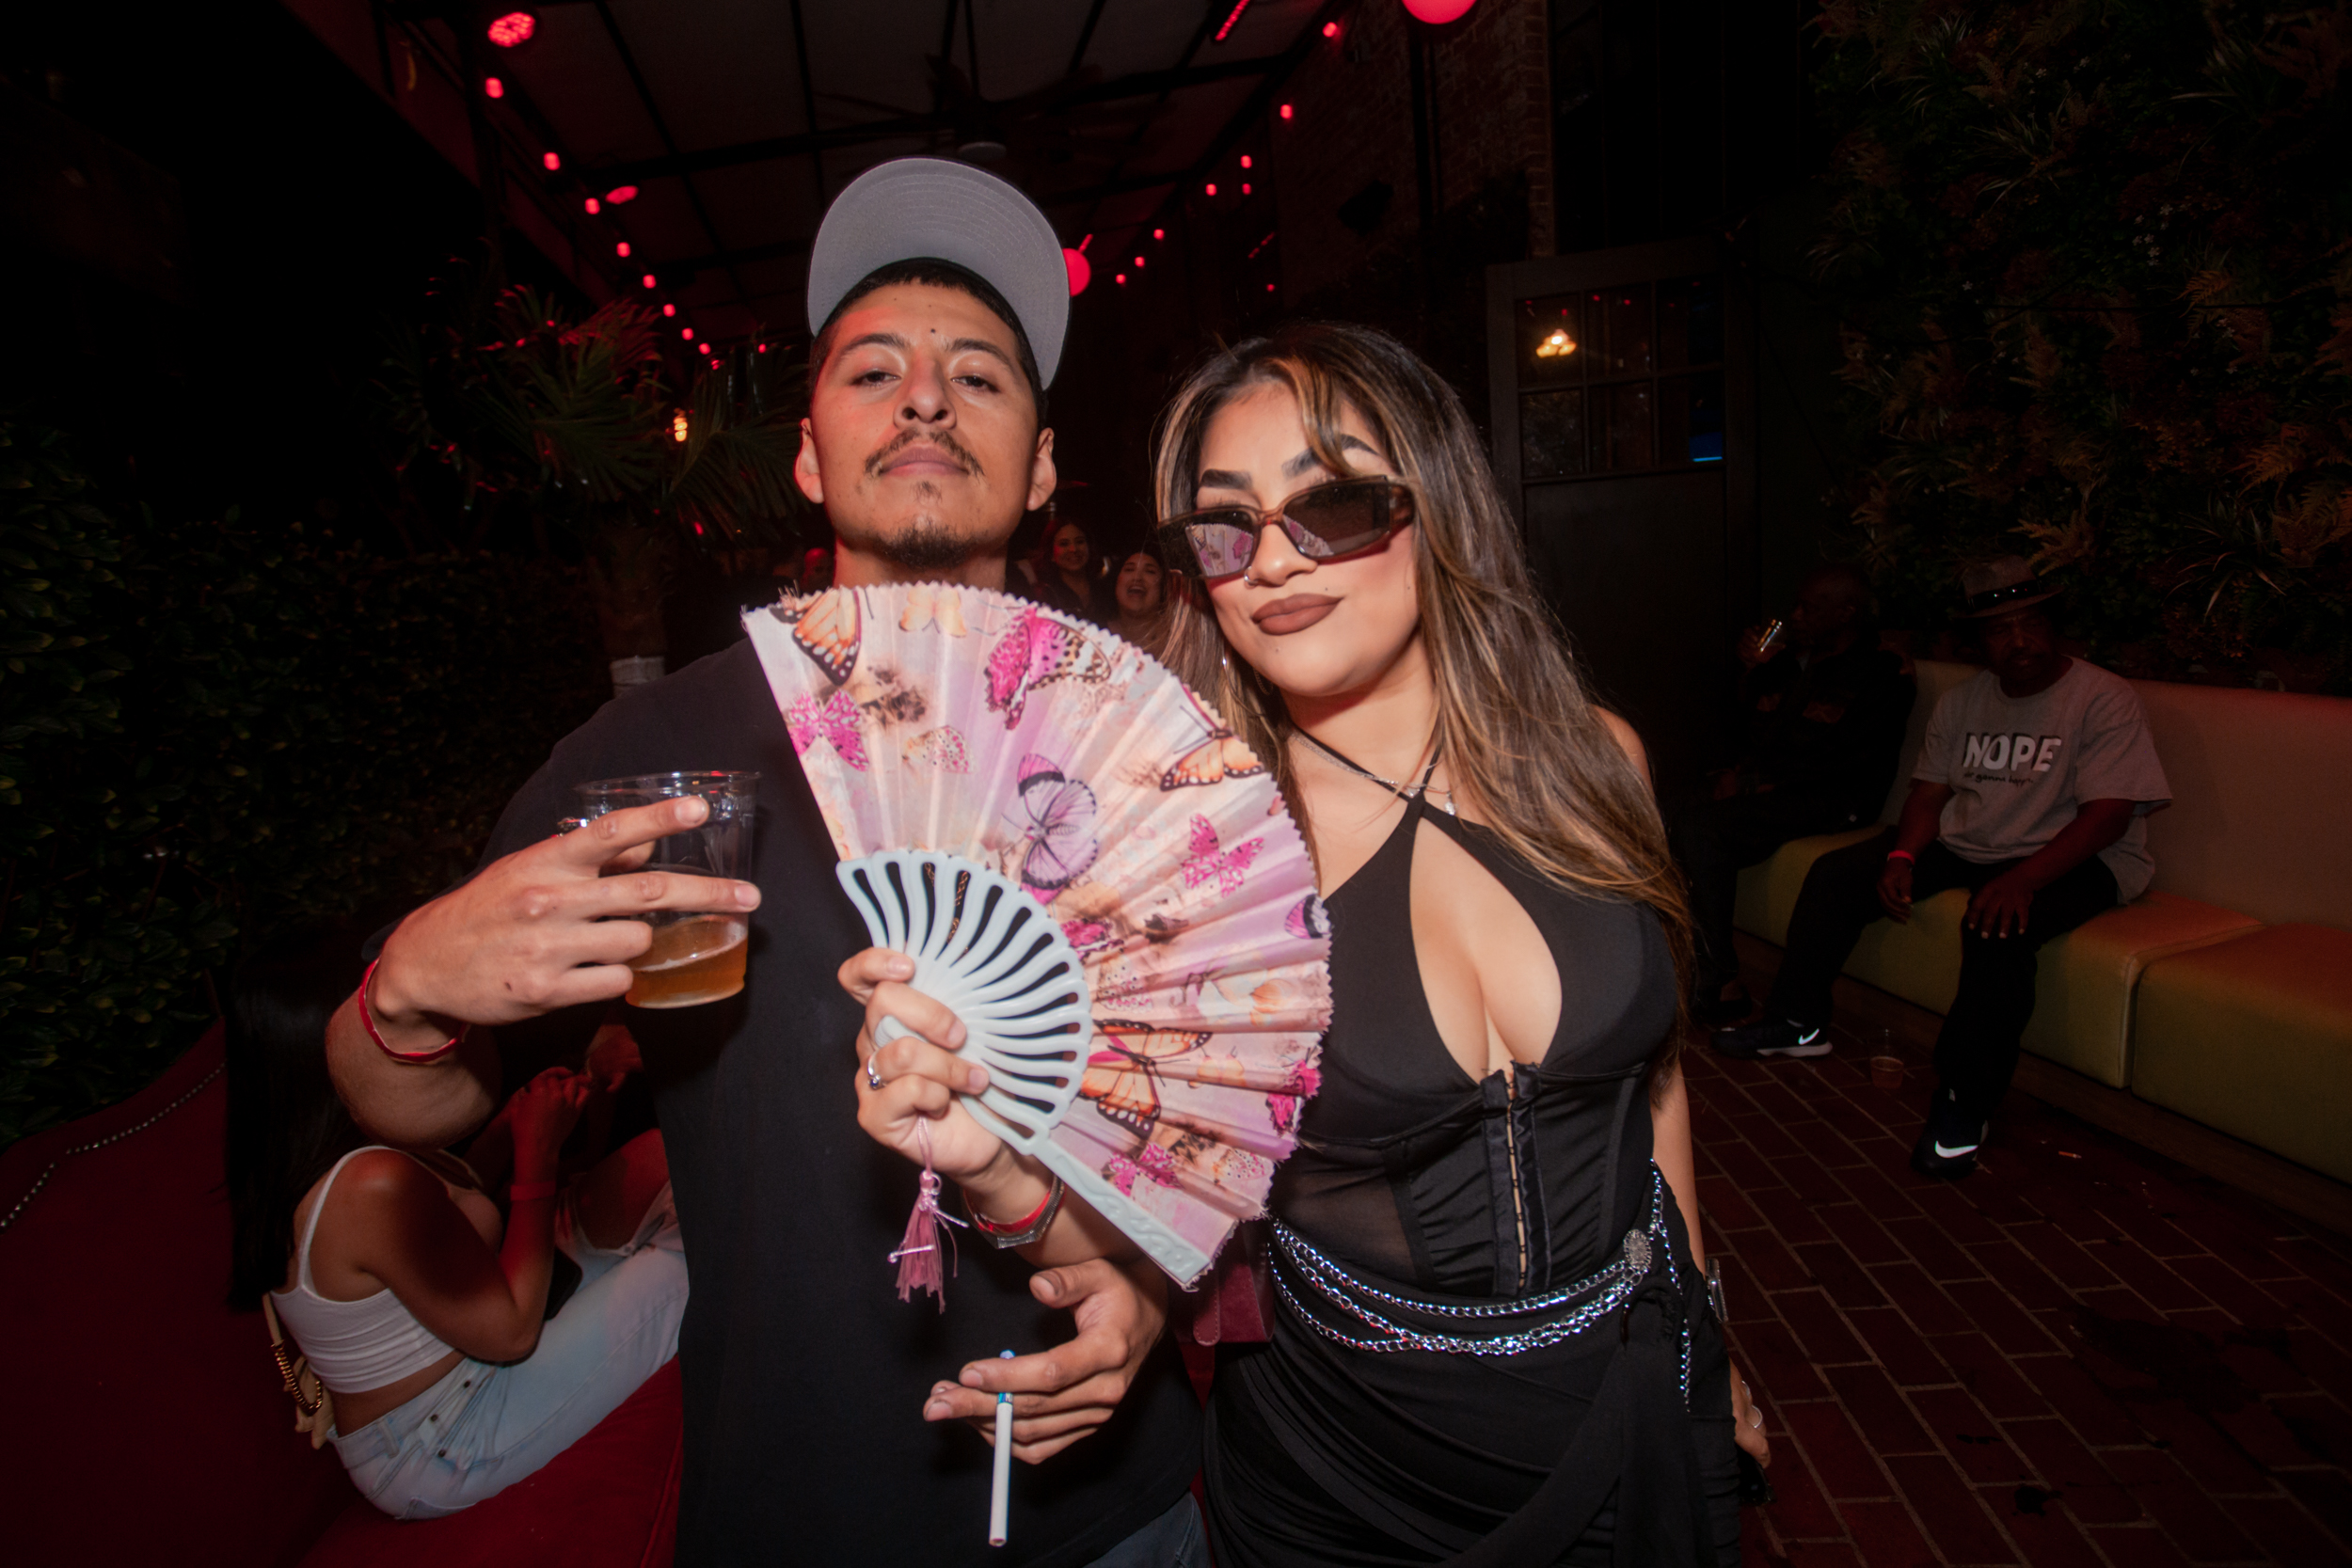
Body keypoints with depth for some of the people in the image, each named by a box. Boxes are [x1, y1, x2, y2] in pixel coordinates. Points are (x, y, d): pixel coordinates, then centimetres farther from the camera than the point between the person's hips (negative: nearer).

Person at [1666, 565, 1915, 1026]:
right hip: (1761, 782, 7)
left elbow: (1844, 762, -14)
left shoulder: (1884, 673, -4)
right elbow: (1748, 725, 23)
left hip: (1828, 799, -7)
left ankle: (1716, 986, -23)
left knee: (1703, 828, -29)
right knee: (1674, 813, -20)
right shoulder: (1792, 655, 15)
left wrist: (1752, 782, -16)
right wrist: (1751, 671, 5)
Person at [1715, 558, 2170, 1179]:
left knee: (1997, 925, -37)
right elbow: (1929, 790, 8)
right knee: (1835, 873, -7)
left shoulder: (2104, 699, -9)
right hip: (1962, 843, 7)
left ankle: (1964, 1103, -26)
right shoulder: (1963, 700, 10)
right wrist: (1902, 855, -13)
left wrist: (2022, 878, -34)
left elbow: (2108, 813, -19)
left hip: (2068, 857, -6)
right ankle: (1798, 1021, 5)